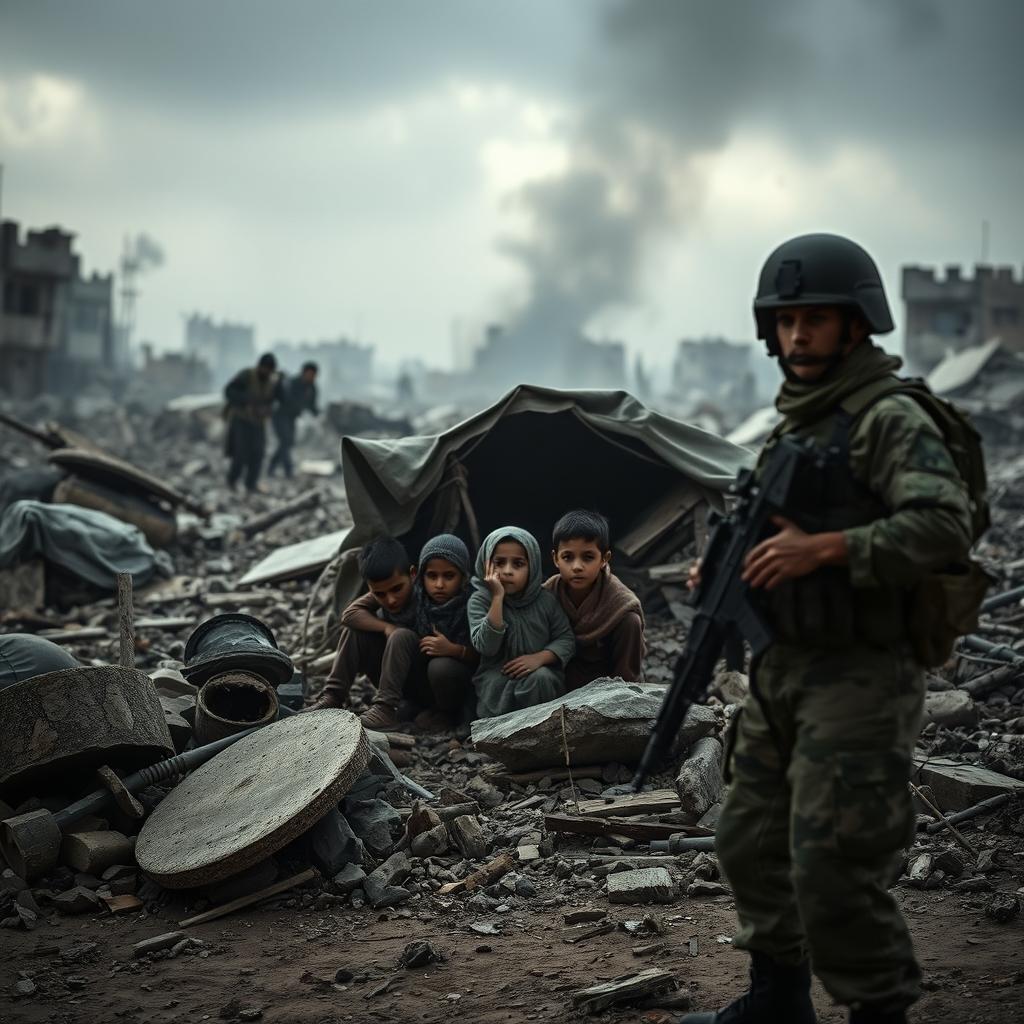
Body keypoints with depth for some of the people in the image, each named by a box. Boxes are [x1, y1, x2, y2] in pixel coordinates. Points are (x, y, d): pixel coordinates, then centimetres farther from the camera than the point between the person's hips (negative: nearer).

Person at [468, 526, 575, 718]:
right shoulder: (479, 600, -5)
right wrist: (498, 598, -23)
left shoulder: (545, 599, 2)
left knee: (541, 678, -32)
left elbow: (566, 639, 4)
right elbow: (486, 646, -18)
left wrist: (540, 657, -16)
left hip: (538, 671, 2)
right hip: (497, 675, -1)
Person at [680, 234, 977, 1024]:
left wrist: (824, 548, -28)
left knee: (833, 867, -8)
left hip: (861, 679, -9)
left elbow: (945, 531, -25)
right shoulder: (794, 424, 14)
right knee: (753, 842, 16)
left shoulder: (891, 418, -13)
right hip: (783, 670, 9)